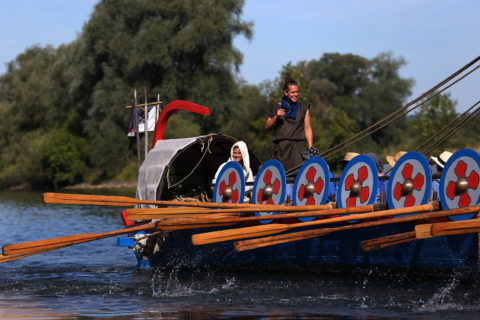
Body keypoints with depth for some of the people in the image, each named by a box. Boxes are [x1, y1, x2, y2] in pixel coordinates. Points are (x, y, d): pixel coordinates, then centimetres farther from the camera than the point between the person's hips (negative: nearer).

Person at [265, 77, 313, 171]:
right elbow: (267, 127, 12)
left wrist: (310, 149, 0)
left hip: (298, 147, 0)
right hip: (280, 148, 0)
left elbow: (307, 129, 8)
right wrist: (276, 117, -6)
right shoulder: (276, 108, 11)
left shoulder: (304, 108, 11)